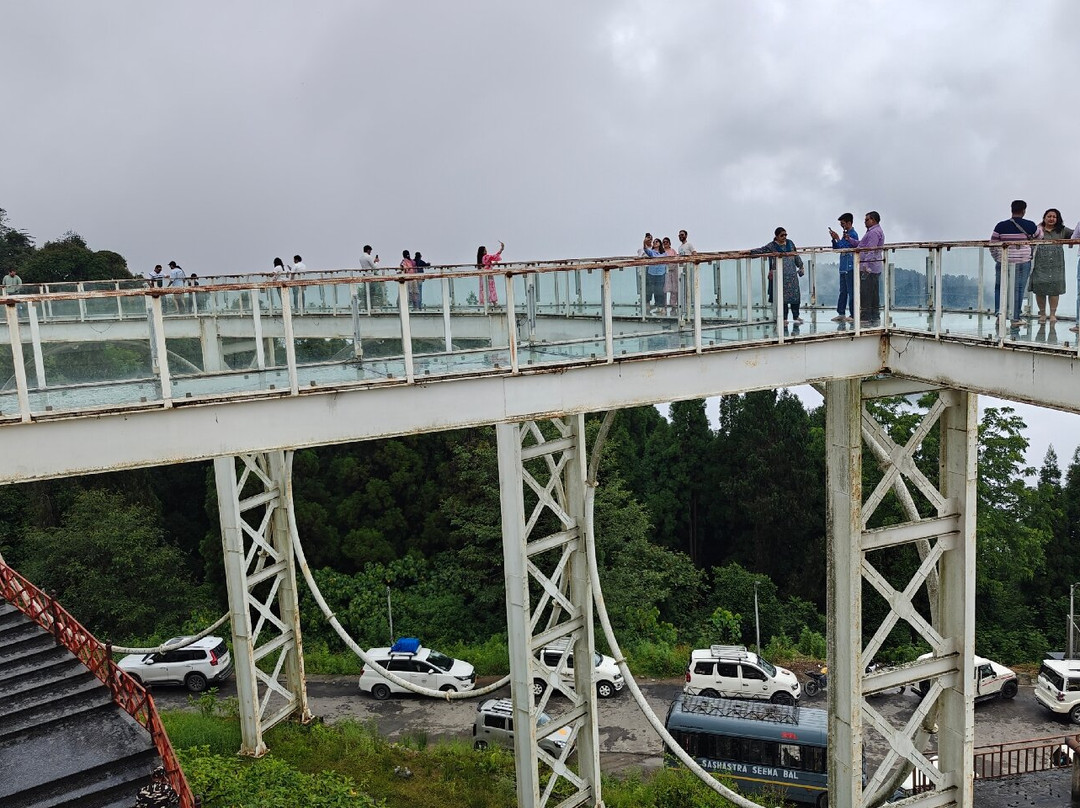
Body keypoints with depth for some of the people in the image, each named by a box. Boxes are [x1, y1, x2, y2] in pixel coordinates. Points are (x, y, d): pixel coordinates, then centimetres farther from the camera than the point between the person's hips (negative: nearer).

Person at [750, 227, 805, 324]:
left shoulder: (790, 243, 13)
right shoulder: (772, 246, 2)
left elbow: (796, 256, 19)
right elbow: (761, 250, -1)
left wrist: (800, 266, 20)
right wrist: (750, 252, -11)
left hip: (792, 274, 4)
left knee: (795, 294, 2)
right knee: (782, 295, -4)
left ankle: (796, 316, 12)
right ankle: (784, 318, 3)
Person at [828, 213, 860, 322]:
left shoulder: (853, 234, -11)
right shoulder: (845, 234, 17)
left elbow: (844, 248, -20)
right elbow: (836, 248, 18)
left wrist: (838, 239, -14)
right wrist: (834, 239, 5)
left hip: (850, 267, -9)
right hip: (844, 267, 9)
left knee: (851, 291, -6)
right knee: (843, 291, 11)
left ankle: (853, 315, -3)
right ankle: (841, 314, 16)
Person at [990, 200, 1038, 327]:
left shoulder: (1001, 226, -4)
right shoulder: (1030, 225, -4)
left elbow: (992, 246, -1)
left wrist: (997, 259, 16)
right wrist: (1040, 227, 41)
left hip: (1003, 261, 1)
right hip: (1023, 262, 0)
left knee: (999, 288, 15)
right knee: (1019, 289, 6)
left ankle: (999, 312, 1)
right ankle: (1016, 318, 9)